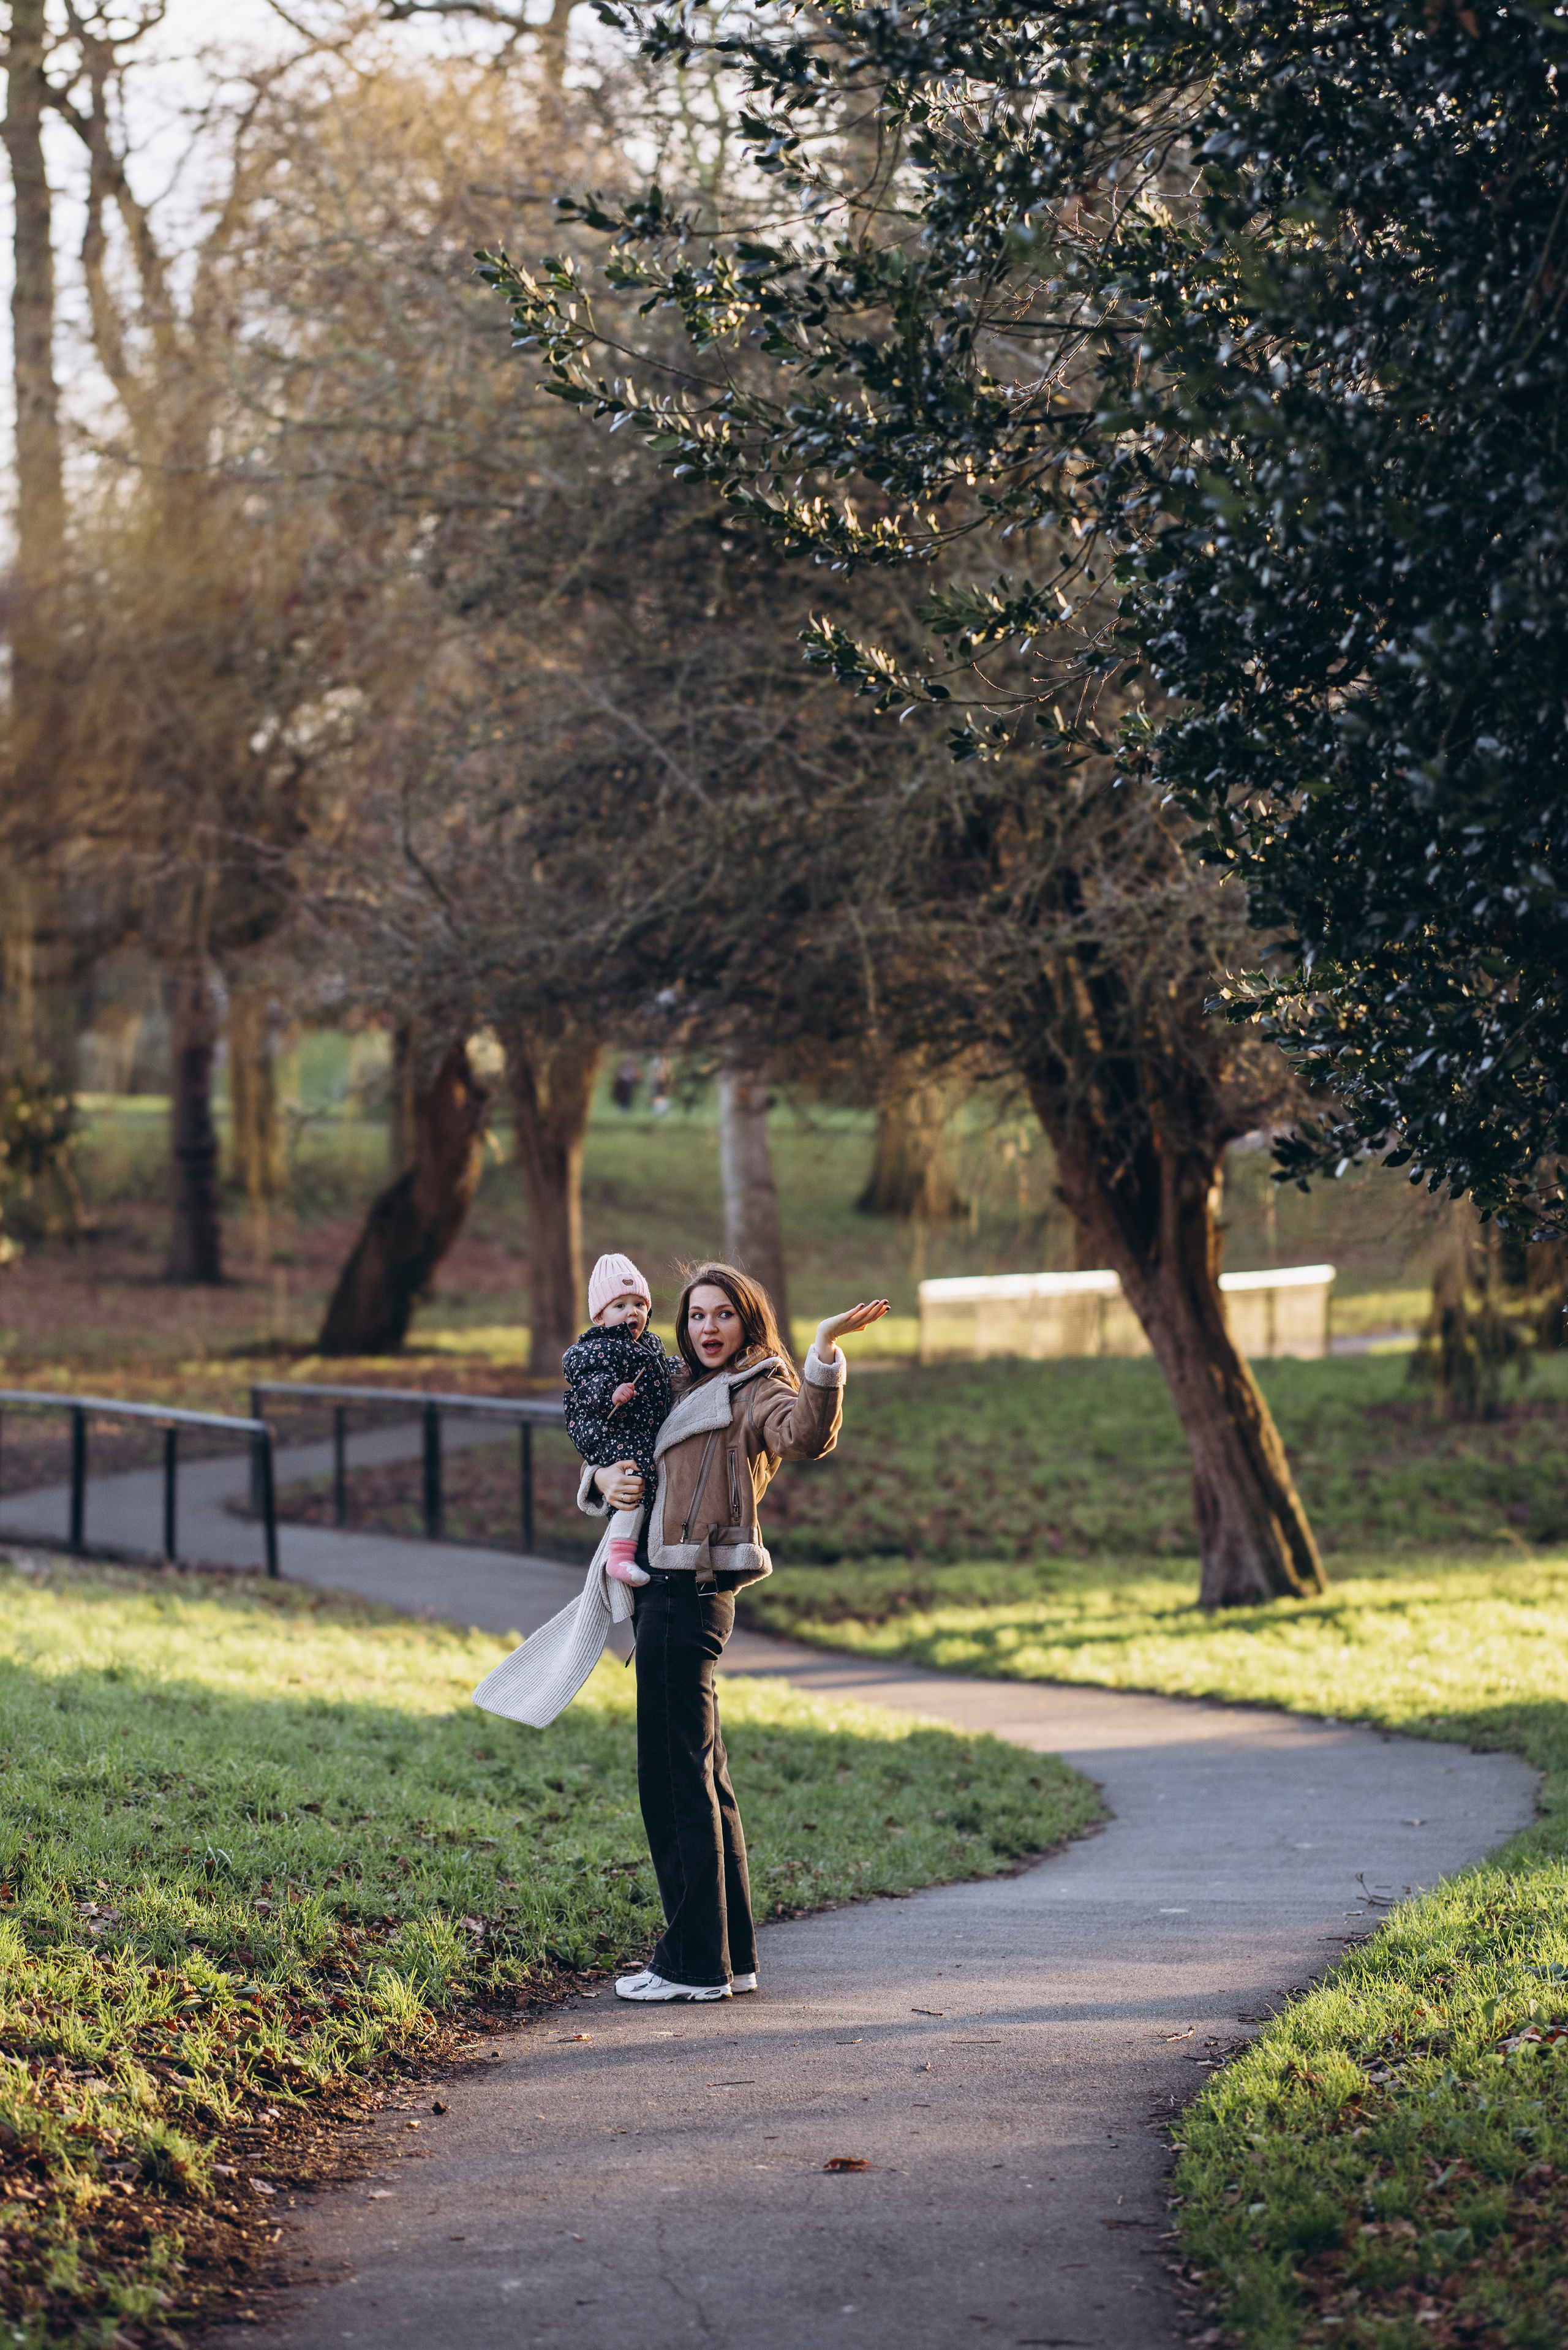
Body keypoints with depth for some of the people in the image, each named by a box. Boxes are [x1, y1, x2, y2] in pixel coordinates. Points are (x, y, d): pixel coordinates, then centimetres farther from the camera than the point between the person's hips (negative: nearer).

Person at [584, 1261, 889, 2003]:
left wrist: (825, 1349, -41)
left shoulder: (758, 1392, -5)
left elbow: (807, 1436, -28)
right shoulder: (692, 1398, 22)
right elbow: (604, 1471, 28)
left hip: (692, 1599, -9)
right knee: (700, 1780, 12)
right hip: (669, 1595, 9)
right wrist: (606, 1480, 5)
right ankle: (731, 1954, 18)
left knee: (676, 1779, -7)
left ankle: (695, 1963, -4)